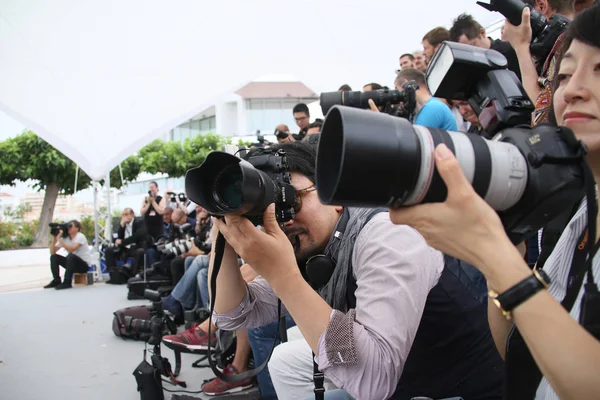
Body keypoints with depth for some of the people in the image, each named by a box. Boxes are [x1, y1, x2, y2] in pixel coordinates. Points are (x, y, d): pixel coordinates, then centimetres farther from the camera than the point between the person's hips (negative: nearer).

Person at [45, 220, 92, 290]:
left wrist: (59, 239, -31)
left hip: (85, 265, -7)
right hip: (73, 263, 7)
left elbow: (71, 249, -33)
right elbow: (52, 252, -5)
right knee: (54, 257, -3)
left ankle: (67, 282, -25)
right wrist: (54, 238, -15)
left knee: (70, 256, -33)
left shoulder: (80, 236, -17)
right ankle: (56, 281, 2)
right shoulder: (64, 238, 0)